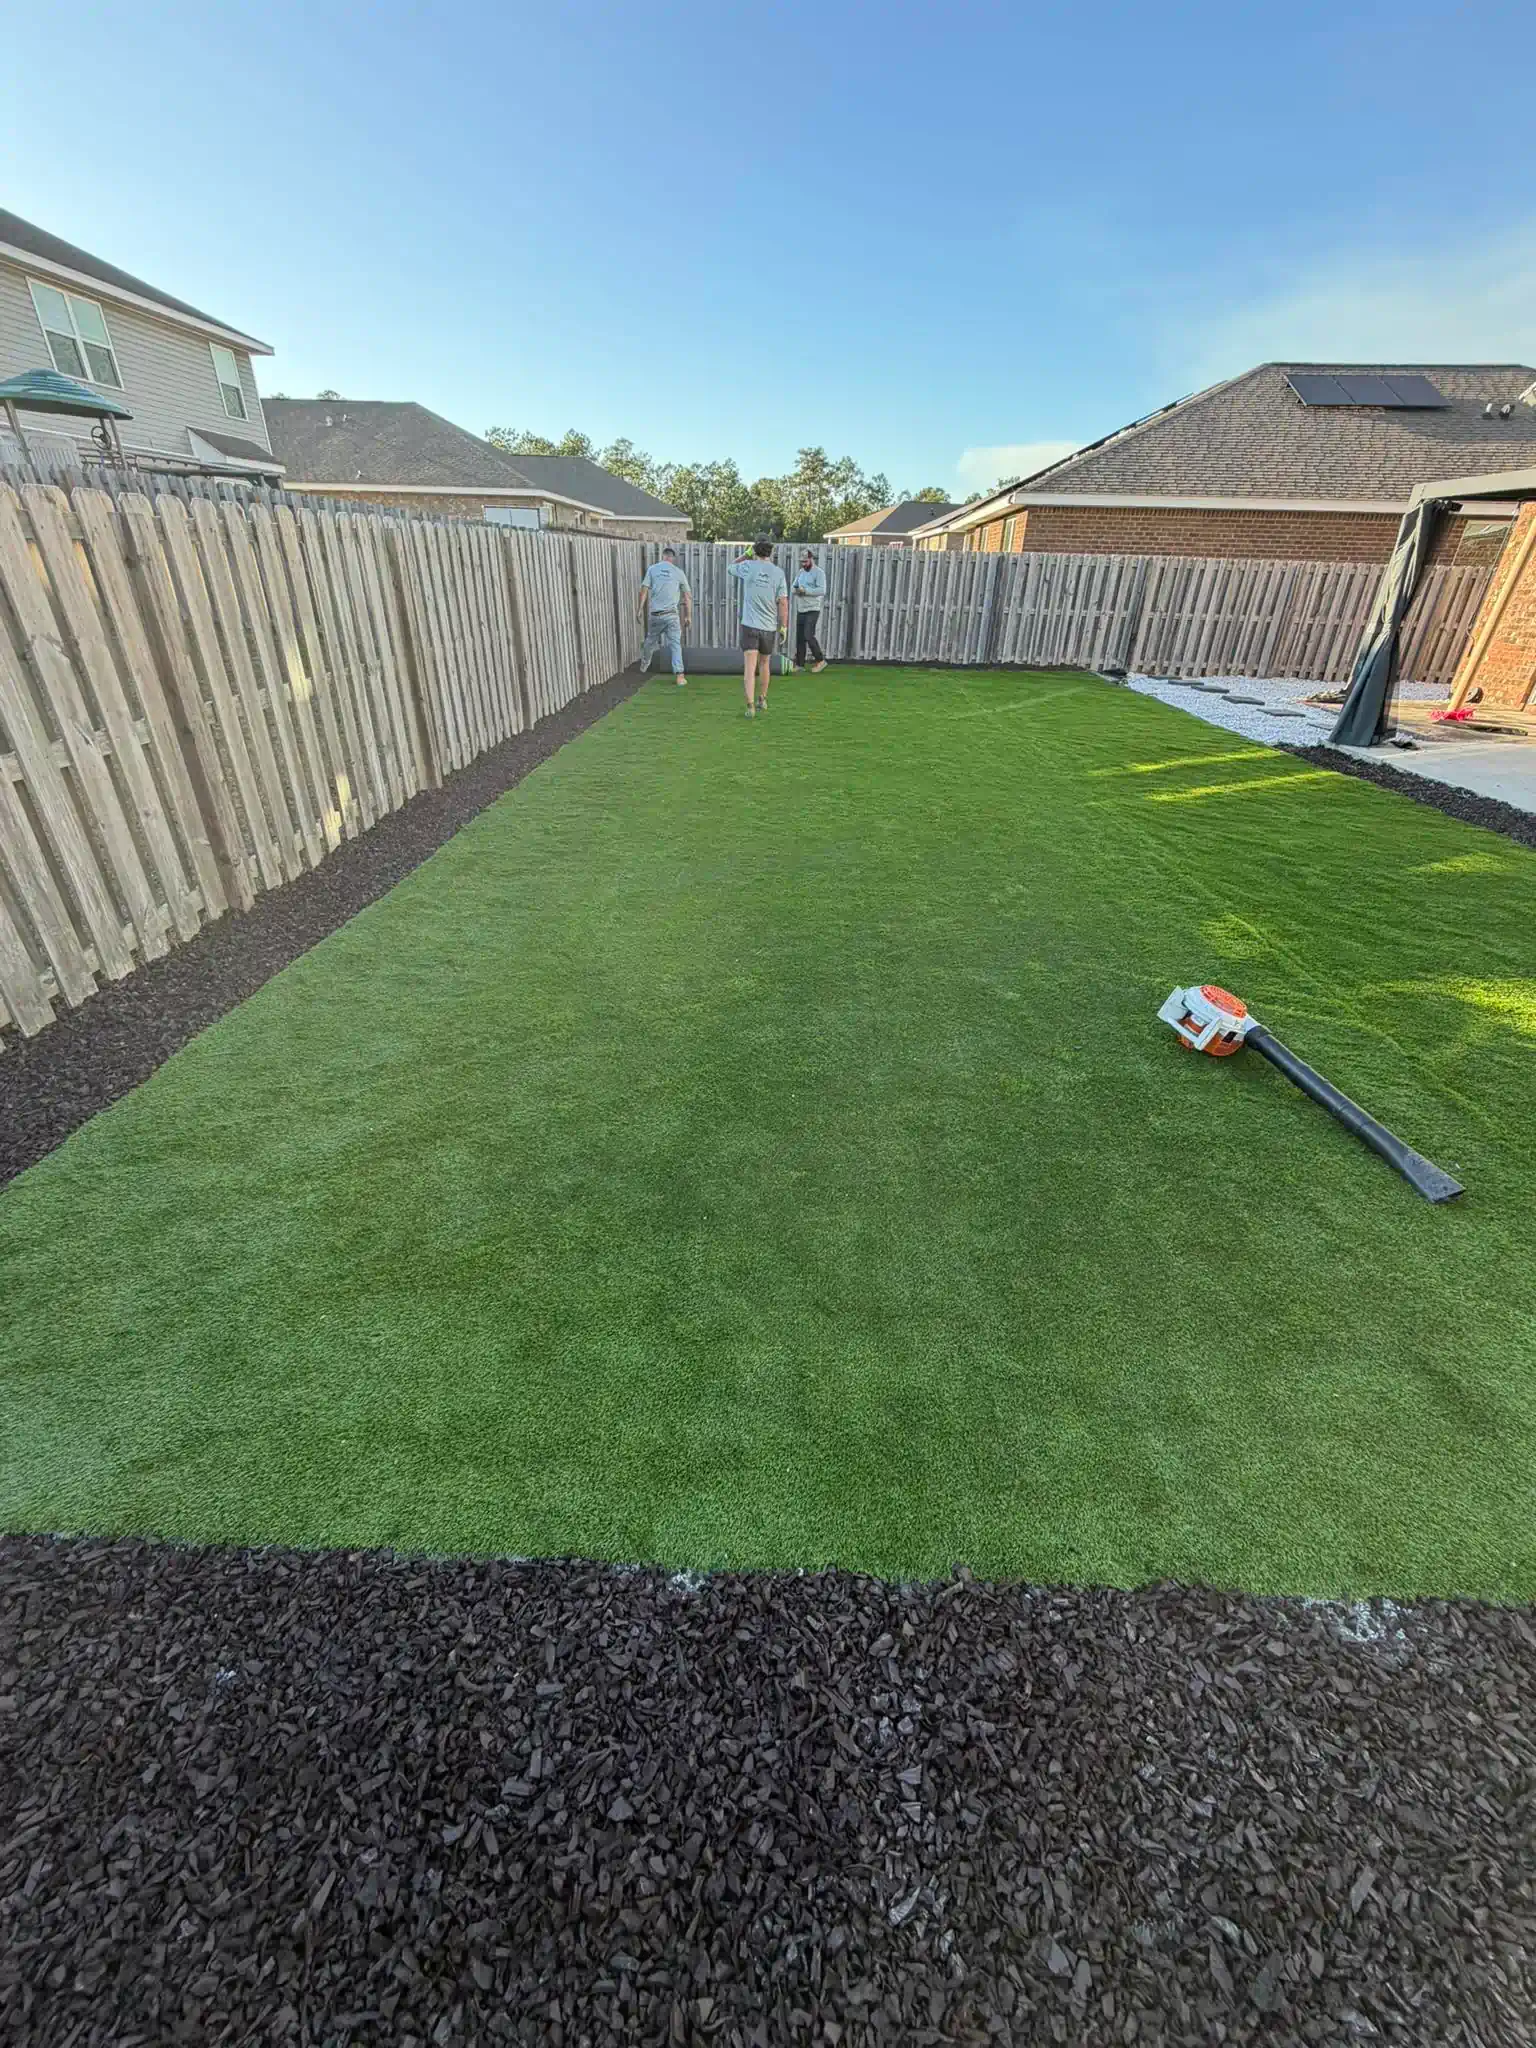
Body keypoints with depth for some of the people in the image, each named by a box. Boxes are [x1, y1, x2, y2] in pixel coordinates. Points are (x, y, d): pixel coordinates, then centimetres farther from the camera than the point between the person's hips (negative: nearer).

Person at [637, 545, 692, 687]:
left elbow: (644, 590, -1)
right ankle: (679, 675, -14)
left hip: (655, 614, 2)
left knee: (650, 641, 20)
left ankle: (644, 665, 41)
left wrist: (640, 609, 3)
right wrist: (688, 615, 12)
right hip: (671, 613, -2)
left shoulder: (652, 569, 4)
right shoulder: (678, 572, 3)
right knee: (675, 644, -2)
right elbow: (687, 595, 6)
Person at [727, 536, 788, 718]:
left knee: (750, 667, -7)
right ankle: (762, 700, 35)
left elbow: (730, 566, 19)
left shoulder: (748, 566, -3)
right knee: (764, 664, 21)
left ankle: (750, 706, -19)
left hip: (750, 625, -2)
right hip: (769, 627, 2)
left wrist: (747, 554, 24)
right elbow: (783, 603, -4)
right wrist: (784, 627, 3)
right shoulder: (778, 572, -2)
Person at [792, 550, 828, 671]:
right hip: (800, 610, 7)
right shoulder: (801, 572, 14)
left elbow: (822, 590, -20)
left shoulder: (819, 572, -9)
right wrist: (796, 591, -6)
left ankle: (821, 661, -2)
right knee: (799, 638, 6)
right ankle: (800, 665, 12)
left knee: (808, 636, -15)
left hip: (812, 610, -7)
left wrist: (805, 591, -22)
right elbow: (794, 586, 18)